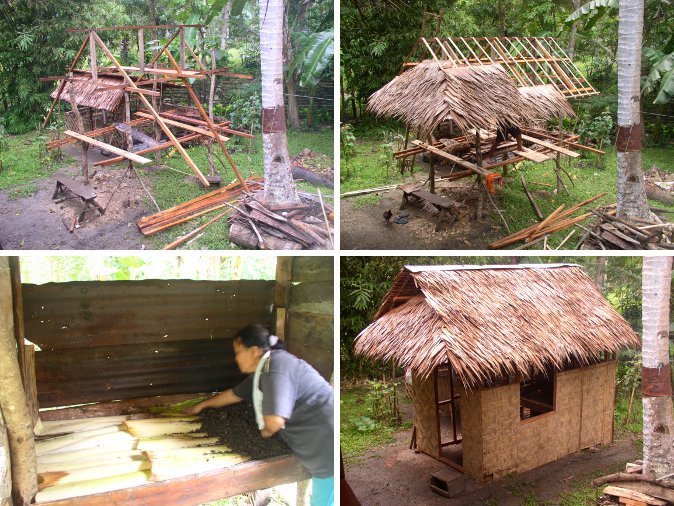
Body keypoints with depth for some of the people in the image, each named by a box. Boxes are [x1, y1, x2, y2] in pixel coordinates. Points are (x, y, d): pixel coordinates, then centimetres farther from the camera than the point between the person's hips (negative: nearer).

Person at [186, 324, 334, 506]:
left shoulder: (275, 366, -18)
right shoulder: (262, 371, 15)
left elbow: (274, 420, -27)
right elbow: (234, 394, 33)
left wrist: (265, 432, -3)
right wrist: (202, 405, 45)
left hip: (327, 444, -10)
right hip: (323, 445, 10)